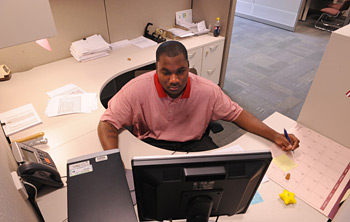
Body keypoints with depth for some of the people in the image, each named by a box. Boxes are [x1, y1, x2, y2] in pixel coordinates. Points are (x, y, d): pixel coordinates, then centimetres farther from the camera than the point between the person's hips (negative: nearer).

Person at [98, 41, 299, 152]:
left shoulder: (207, 91, -15)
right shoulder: (137, 90, -21)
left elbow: (236, 114, -3)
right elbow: (108, 124, -15)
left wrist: (274, 135, -12)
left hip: (195, 143, 2)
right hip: (152, 144, -1)